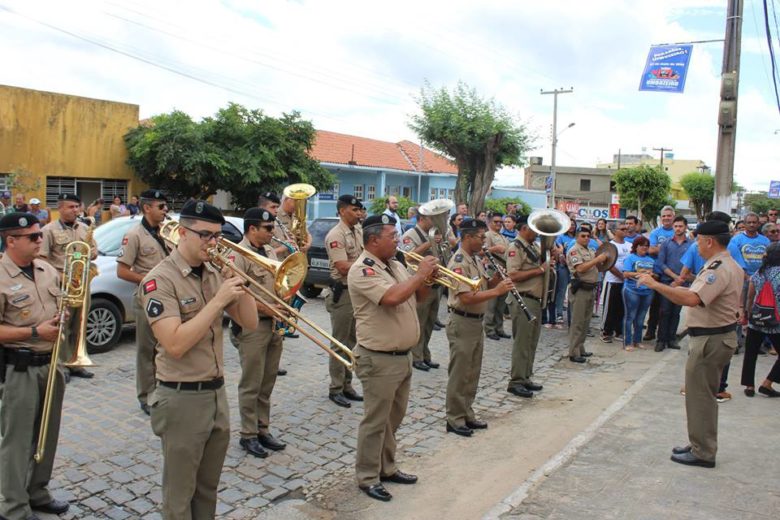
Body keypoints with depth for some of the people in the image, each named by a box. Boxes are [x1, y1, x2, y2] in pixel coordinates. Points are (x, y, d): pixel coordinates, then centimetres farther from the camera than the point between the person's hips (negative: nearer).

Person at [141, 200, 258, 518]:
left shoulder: (215, 274, 5)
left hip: (218, 393, 6)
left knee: (208, 488, 20)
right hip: (182, 398, -6)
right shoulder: (160, 280, -15)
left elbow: (250, 323, 4)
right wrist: (218, 301, -24)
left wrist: (239, 284, -9)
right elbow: (175, 344, -25)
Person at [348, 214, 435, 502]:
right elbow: (392, 297, -31)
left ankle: (387, 468, 35)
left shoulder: (395, 265, 10)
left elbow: (418, 296, 17)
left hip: (403, 356, 9)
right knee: (376, 421, 3)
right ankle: (367, 477, 18)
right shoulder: (362, 270, -17)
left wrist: (427, 278, -3)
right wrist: (420, 274, -19)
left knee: (393, 419, 20)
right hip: (379, 360, -9)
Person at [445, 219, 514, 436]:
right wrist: (497, 291, -27)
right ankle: (455, 419, 12)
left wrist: (496, 278, -3)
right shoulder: (458, 263, -20)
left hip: (477, 323, 9)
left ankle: (467, 414, 28)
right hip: (462, 323, -9)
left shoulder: (476, 260, 10)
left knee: (472, 374, 16)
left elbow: (484, 287, 17)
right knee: (459, 375, 1)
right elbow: (466, 298, -28)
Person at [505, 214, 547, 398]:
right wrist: (539, 270, -20)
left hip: (535, 300, 9)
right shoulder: (515, 248, -13)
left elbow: (541, 264, 28)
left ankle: (525, 377, 25)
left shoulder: (534, 246, 15)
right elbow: (513, 275, -24)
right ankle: (516, 382, 4)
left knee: (532, 342, 14)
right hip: (522, 300, -9)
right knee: (522, 343, -4)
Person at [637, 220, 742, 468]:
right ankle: (700, 445, 30)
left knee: (700, 395, -1)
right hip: (722, 334, 11)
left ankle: (703, 453, 9)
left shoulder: (718, 269, -22)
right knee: (704, 394, 19)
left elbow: (692, 299, -37)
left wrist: (655, 284, -31)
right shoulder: (732, 266, 13)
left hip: (710, 340, -11)